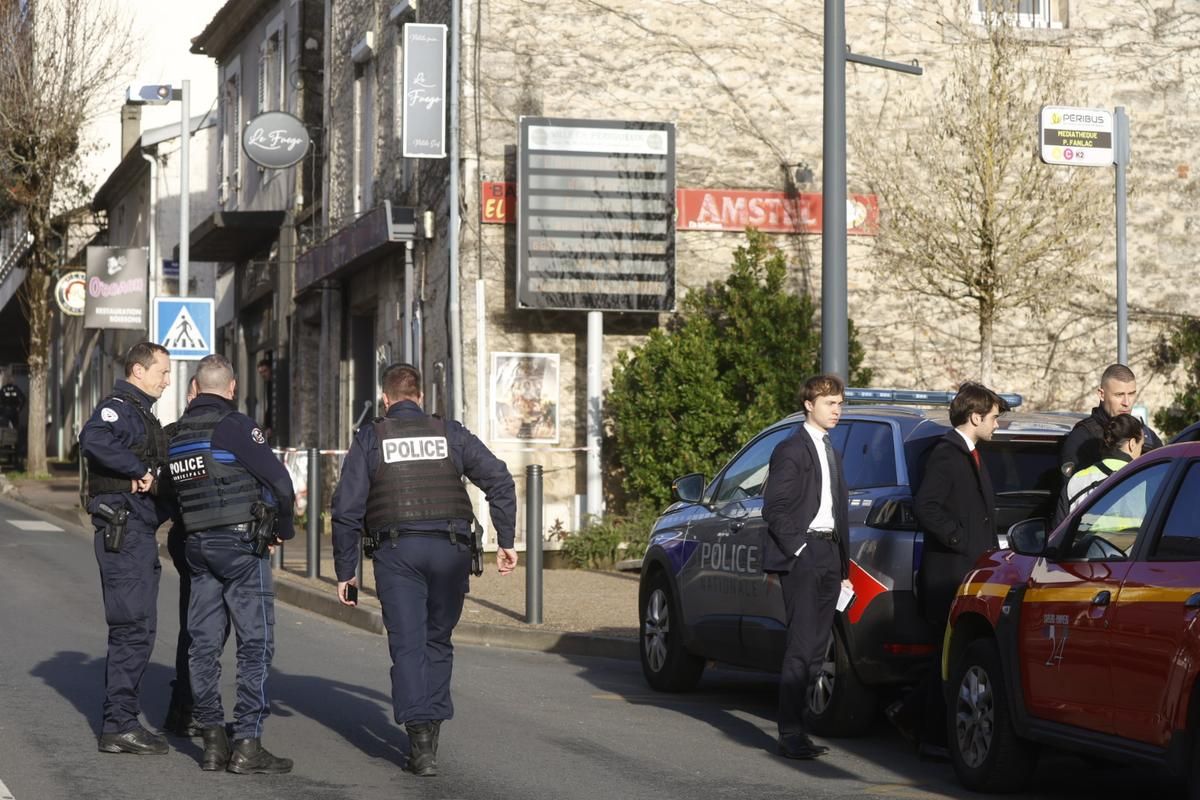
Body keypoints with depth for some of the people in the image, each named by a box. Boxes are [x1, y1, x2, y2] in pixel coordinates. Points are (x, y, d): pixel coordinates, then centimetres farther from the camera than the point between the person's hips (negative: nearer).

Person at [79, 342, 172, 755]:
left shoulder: (140, 412, 21)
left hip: (139, 533, 11)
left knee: (134, 628, 14)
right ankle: (119, 725, -7)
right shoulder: (119, 407, -11)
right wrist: (140, 471, -28)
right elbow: (93, 438, -33)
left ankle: (120, 720, 20)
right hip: (124, 531, -11)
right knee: (134, 626, -10)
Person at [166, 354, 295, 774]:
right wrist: (283, 530, 1)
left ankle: (212, 742, 11)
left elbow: (171, 491, 14)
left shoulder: (177, 434, 11)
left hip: (197, 545, 7)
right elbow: (280, 482, -14)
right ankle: (248, 744, -8)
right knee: (256, 643, -4)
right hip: (241, 542, -7)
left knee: (204, 644, 9)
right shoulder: (235, 426, -10)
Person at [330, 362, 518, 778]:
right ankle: (431, 724, 17)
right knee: (438, 641, 17)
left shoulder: (370, 439, 7)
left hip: (397, 552, -2)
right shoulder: (450, 433, 11)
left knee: (407, 645, -2)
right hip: (450, 548, 2)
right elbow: (499, 481, 4)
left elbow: (346, 508, 2)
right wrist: (505, 540, 7)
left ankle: (420, 735, -12)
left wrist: (345, 571, 7)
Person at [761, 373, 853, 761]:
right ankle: (790, 734, -10)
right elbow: (774, 509, -12)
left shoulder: (832, 454, 20)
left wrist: (843, 565, 19)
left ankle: (796, 728, 14)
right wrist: (797, 548, -16)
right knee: (801, 646, -11)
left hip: (828, 557, 9)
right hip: (801, 555, -9)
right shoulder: (791, 450, -7)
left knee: (816, 646, 8)